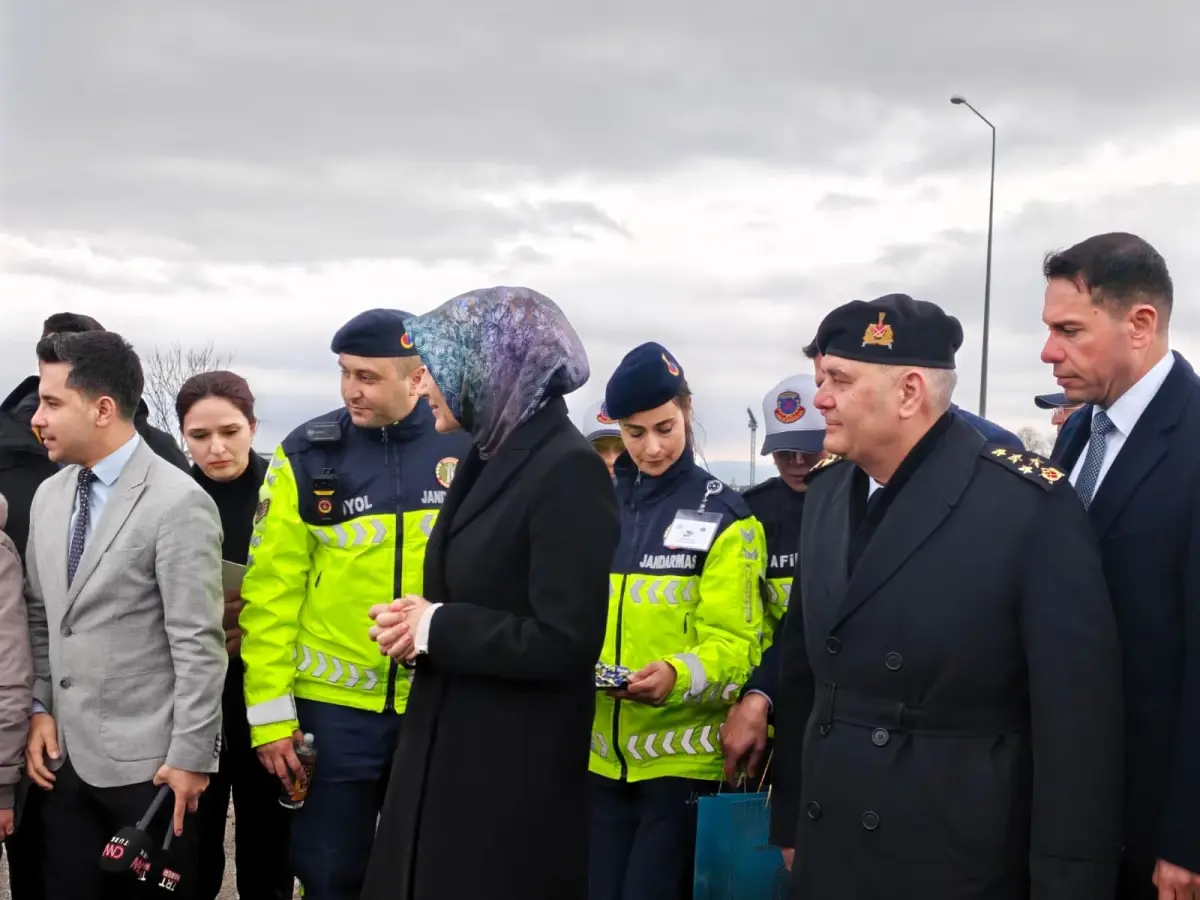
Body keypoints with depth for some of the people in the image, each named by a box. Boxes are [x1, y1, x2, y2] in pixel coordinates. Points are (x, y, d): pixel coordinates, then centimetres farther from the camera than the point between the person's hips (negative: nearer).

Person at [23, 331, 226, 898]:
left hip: (147, 764, -6)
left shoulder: (178, 503, -14)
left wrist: (191, 757, -14)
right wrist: (40, 709, 5)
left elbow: (197, 643, -15)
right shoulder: (50, 496, 9)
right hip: (65, 755, 6)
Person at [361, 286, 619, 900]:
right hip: (444, 752, 8)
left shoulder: (568, 471, -17)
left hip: (516, 775, -8)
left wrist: (435, 628, -15)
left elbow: (565, 644, -23)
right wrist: (416, 622, -2)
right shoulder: (490, 458, 11)